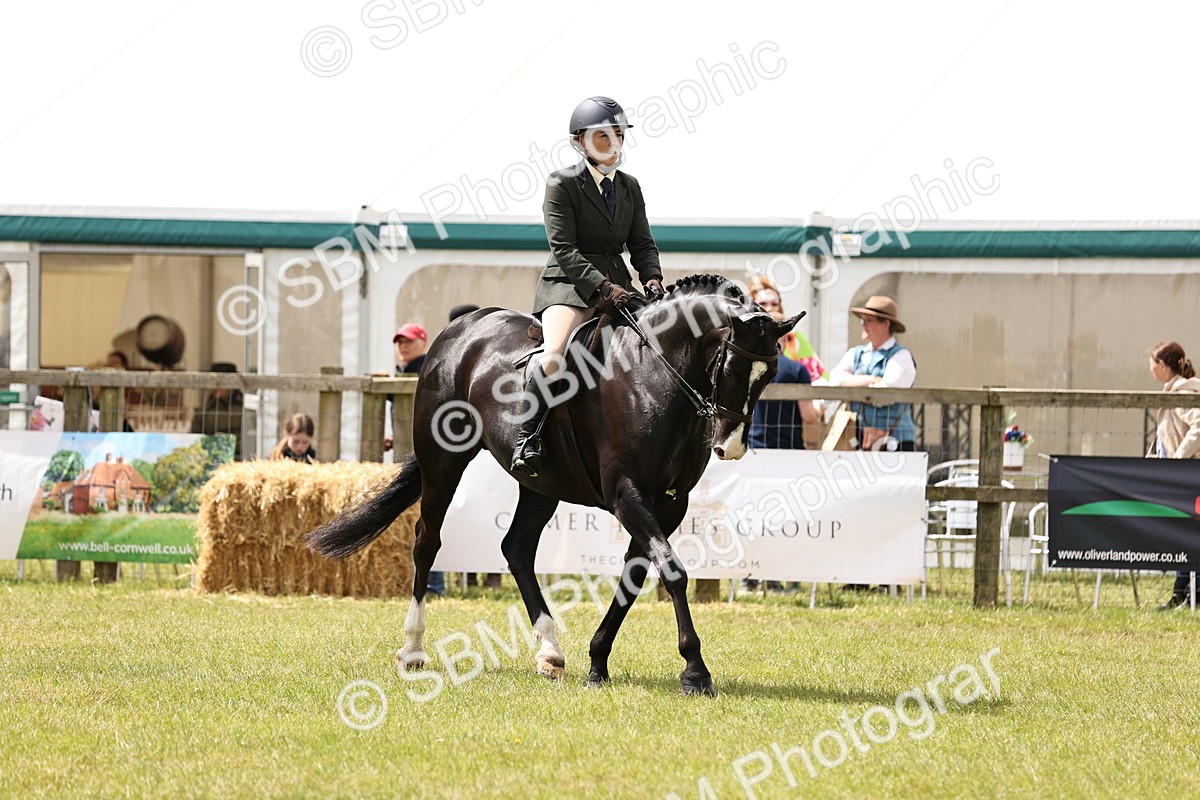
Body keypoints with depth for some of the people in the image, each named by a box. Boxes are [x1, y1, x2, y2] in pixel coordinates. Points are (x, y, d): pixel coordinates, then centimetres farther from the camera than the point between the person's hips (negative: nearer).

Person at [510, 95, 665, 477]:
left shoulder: (630, 187, 13)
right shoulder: (562, 185, -6)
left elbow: (642, 244, 12)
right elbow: (564, 249, -14)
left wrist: (652, 278, -10)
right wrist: (603, 287, -26)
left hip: (616, 284, 6)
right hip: (568, 284, -6)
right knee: (555, 357, -30)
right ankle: (527, 439, -24)